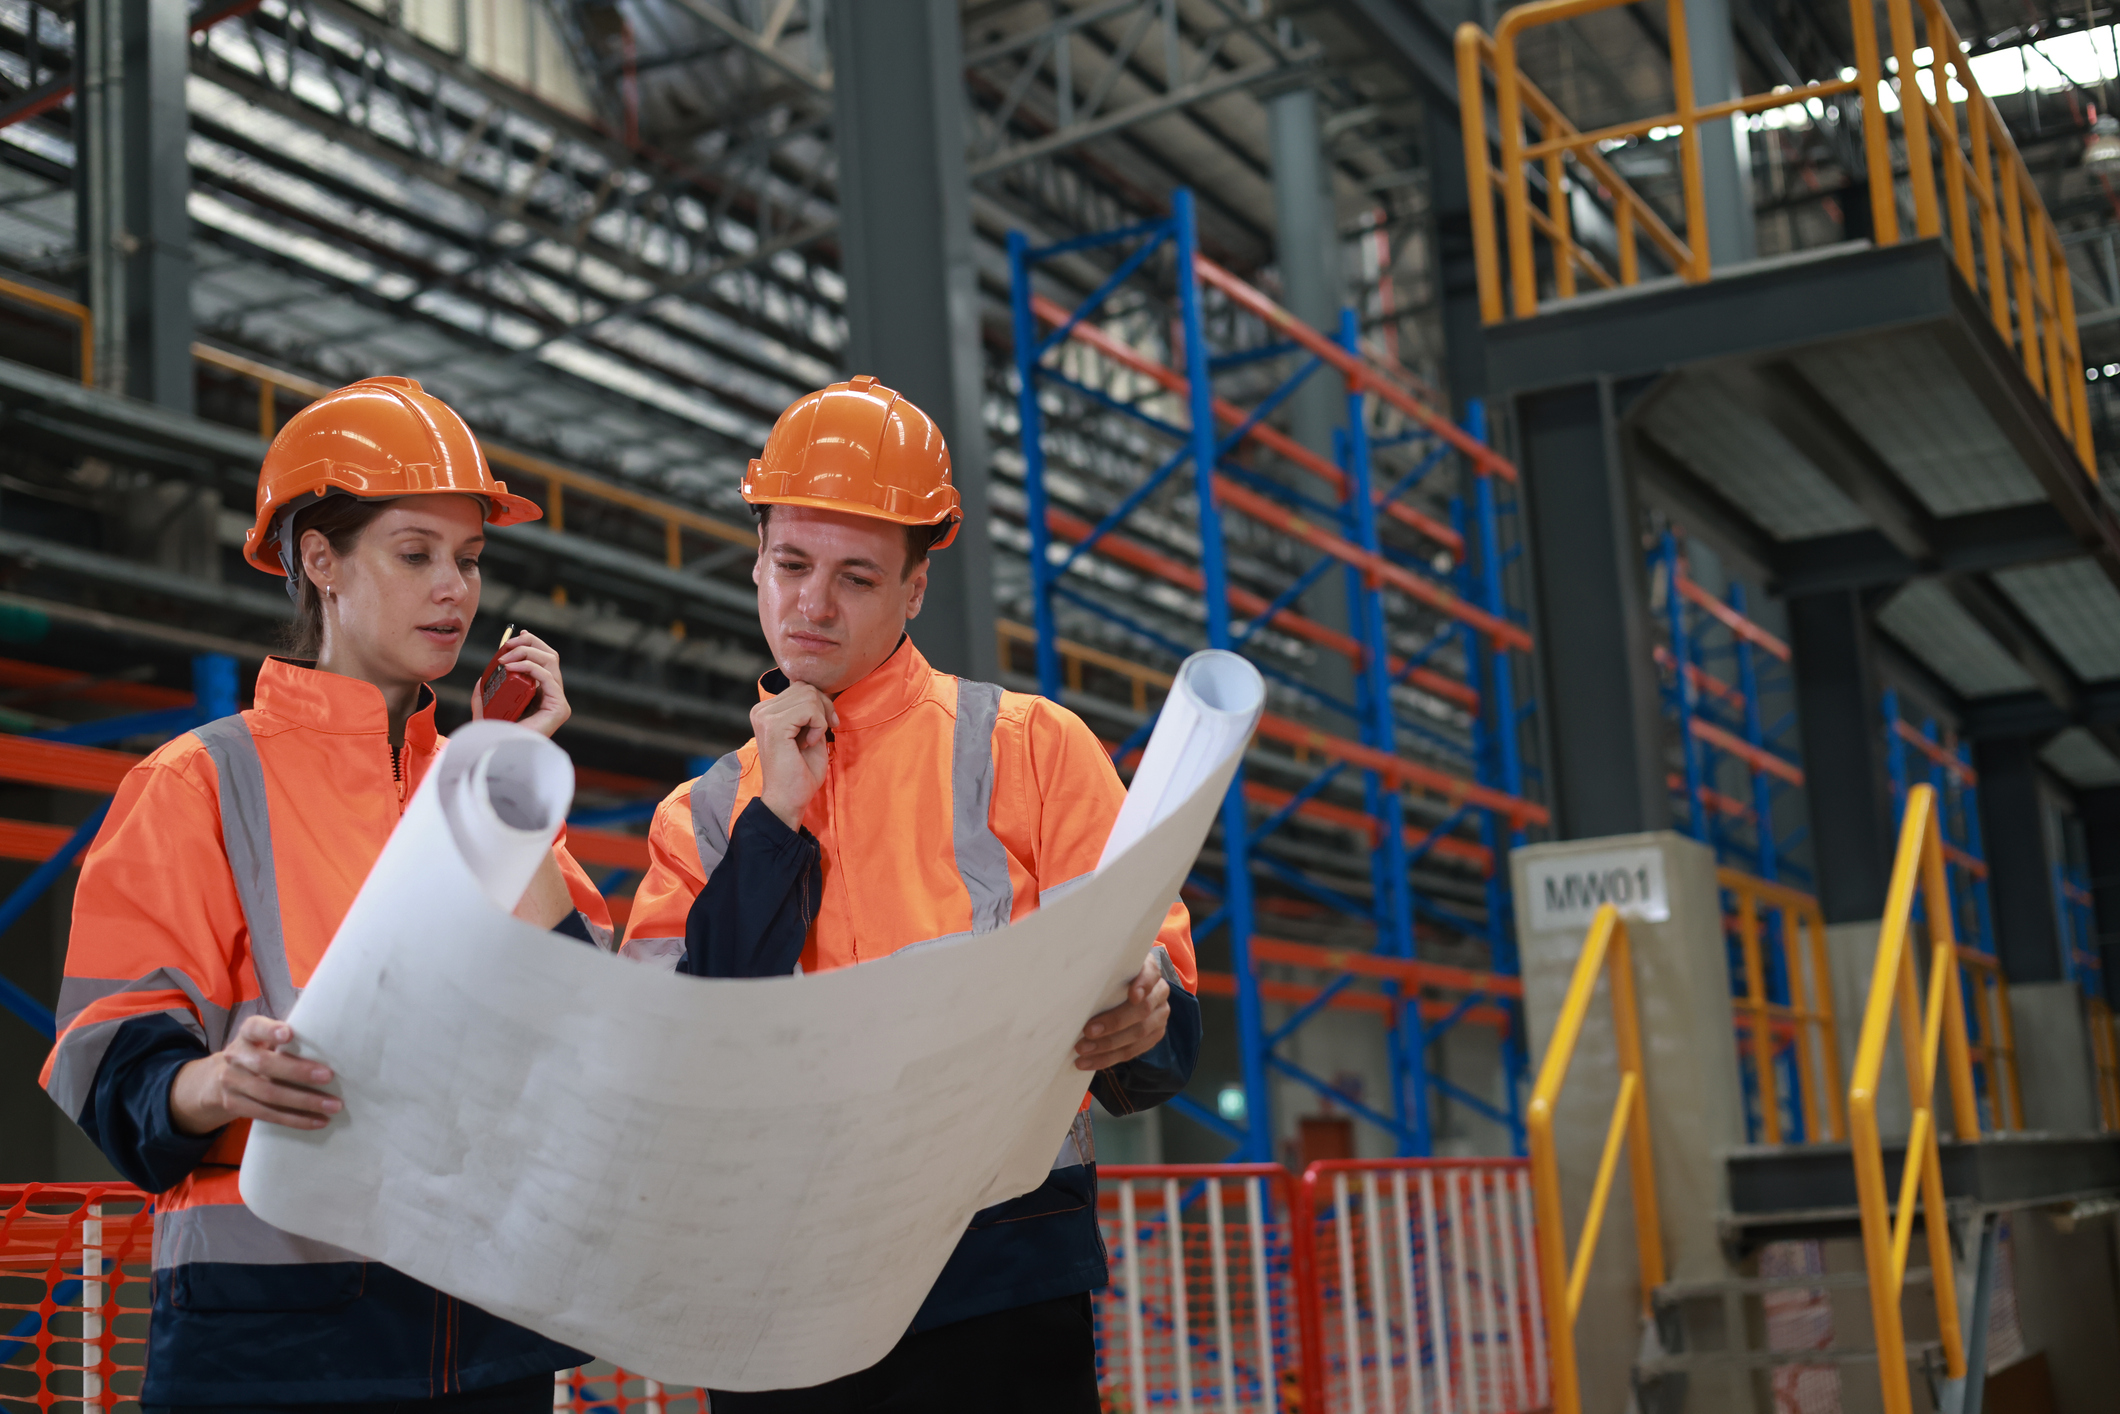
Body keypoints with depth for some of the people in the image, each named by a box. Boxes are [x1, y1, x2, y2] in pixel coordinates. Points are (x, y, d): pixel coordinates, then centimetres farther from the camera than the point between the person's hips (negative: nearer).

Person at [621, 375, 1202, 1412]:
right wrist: (778, 817, -7)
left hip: (1001, 1293, -2)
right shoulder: (701, 819, 10)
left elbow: (1156, 996, -2)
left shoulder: (1028, 747, 2)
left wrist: (1135, 1025, -26)